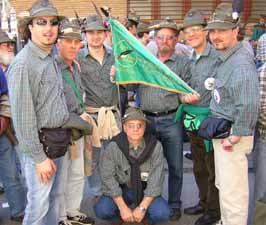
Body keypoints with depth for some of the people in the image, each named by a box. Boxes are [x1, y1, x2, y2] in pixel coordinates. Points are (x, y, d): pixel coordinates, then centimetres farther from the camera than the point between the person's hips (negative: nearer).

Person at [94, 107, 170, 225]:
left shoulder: (155, 146, -14)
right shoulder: (114, 146, -16)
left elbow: (156, 180, -14)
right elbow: (108, 177, -15)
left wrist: (142, 207, -21)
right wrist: (122, 207, -19)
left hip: (146, 191, 0)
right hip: (121, 190, 0)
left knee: (162, 213, -27)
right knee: (101, 210, -27)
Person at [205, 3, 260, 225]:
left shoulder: (241, 63, -24)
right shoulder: (225, 57, 8)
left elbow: (249, 105, -31)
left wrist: (235, 137, -24)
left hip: (232, 133, -10)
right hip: (222, 131, 10)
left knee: (232, 190, -1)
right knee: (224, 184, 24)